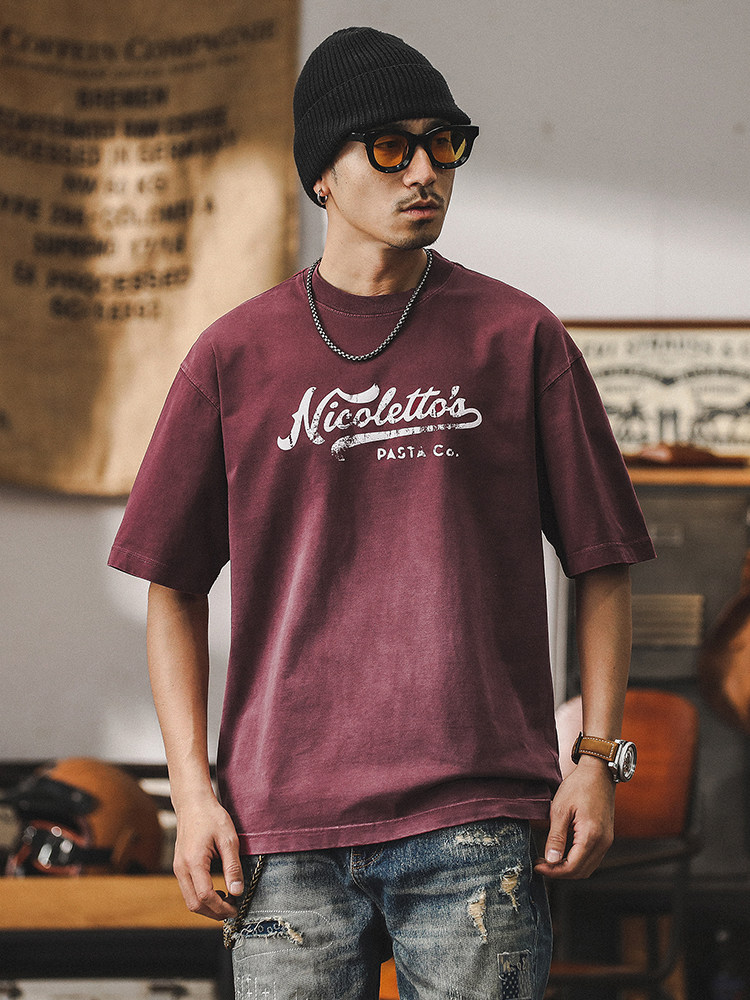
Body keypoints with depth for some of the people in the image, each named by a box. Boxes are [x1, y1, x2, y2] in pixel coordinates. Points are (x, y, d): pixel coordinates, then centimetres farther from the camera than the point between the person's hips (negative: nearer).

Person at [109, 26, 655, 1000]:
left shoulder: (520, 338, 6)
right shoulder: (235, 355, 8)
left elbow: (602, 564, 9)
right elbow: (174, 587, 11)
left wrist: (598, 756, 0)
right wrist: (192, 784, 2)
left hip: (477, 821, -1)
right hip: (284, 823, 1)